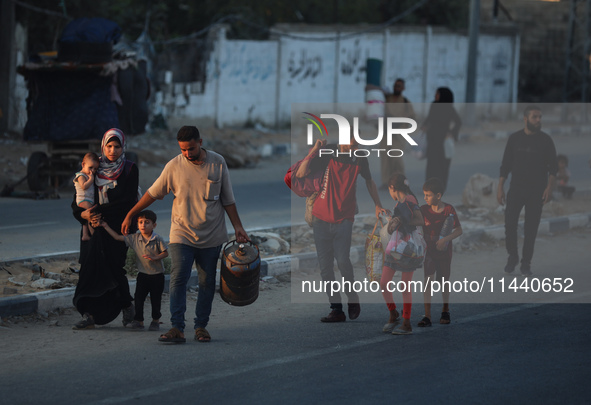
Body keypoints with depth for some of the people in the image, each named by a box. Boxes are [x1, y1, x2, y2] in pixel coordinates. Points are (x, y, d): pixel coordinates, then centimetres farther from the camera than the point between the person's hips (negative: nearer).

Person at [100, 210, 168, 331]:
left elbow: (165, 253, -8)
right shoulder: (134, 238, -2)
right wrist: (106, 227, 2)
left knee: (155, 299, 6)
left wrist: (154, 258, -24)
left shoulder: (157, 240, -12)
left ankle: (155, 320, 21)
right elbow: (118, 237, 4)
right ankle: (138, 321, 4)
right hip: (142, 274, 3)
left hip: (157, 275, -3)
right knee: (139, 298, -3)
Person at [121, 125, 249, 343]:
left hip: (211, 235, 1)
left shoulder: (218, 163, 0)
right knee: (178, 278, -14)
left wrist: (237, 226, 5)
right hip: (182, 234, -1)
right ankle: (177, 328, -19)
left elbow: (227, 199, 8)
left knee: (207, 282, 4)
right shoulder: (174, 166, -3)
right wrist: (130, 215, 9)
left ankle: (201, 326, 13)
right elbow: (152, 193, 6)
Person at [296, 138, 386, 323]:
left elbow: (369, 181, 20)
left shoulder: (359, 160, 0)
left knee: (342, 261, -18)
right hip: (321, 219, 1)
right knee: (325, 266, 0)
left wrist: (378, 205, 23)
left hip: (344, 219, -1)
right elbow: (300, 174, -13)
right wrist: (314, 150, -20)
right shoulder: (327, 153, -5)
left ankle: (353, 299, 4)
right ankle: (336, 309, 6)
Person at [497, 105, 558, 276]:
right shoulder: (514, 138, 1)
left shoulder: (545, 140, -3)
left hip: (536, 191, -1)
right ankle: (512, 256, 17)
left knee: (531, 228, 1)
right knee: (509, 224, -6)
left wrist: (549, 187, -16)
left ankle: (526, 263, 14)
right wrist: (500, 188, 0)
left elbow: (553, 166, -3)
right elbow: (506, 165, 6)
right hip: (516, 189, 1)